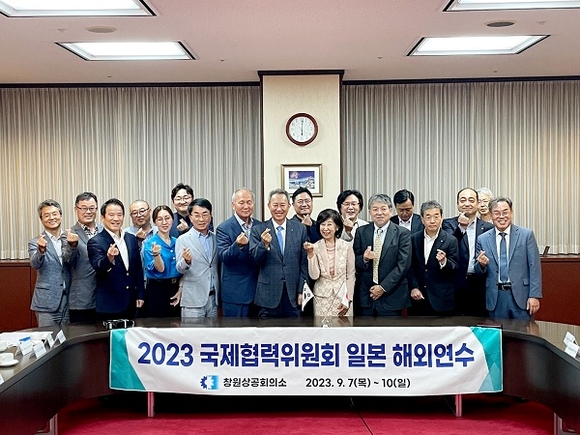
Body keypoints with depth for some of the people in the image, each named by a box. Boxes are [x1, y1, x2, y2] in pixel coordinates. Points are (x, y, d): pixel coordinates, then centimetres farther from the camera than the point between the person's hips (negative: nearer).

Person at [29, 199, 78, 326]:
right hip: (47, 303, -2)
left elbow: (68, 259, -9)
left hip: (69, 302, 3)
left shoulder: (69, 238, 9)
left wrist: (72, 245, -30)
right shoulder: (35, 242, 2)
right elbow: (35, 264, -15)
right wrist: (41, 250, -36)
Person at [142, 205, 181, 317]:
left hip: (175, 289, 5)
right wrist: (156, 254, -35)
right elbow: (160, 269, -17)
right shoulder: (149, 244, -8)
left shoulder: (177, 242, 7)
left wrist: (180, 290, 2)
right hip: (157, 290, -5)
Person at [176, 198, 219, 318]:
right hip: (193, 300, -4)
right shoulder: (183, 240, -2)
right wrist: (186, 261, -28)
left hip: (213, 298, 4)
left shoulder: (215, 238, 10)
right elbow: (180, 269, -5)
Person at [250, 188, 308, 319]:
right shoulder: (258, 230, 1)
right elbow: (254, 259, -5)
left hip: (293, 294, 1)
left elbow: (304, 263, 6)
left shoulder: (300, 229, 5)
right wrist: (264, 244, -23)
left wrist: (301, 291, 2)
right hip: (268, 294, -1)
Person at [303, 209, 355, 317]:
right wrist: (310, 254, -17)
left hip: (342, 297, 0)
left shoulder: (347, 246, -2)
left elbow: (351, 275, 1)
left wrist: (348, 300, -3)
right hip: (322, 299, 1)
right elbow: (314, 276, -7)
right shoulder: (315, 247, -1)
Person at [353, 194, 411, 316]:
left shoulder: (402, 233, -2)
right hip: (365, 296, 2)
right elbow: (354, 262, 8)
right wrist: (364, 259, -15)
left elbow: (403, 265, -7)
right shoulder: (361, 232, 7)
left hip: (391, 296, -2)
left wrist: (383, 287, -11)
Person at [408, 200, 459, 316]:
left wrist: (444, 262, -26)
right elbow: (410, 266, 8)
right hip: (417, 298, 2)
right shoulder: (414, 239, 6)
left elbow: (455, 268, -6)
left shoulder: (450, 240, -2)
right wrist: (413, 287, -3)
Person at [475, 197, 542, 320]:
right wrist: (481, 264, -12)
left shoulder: (526, 235, 0)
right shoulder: (482, 239, 6)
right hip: (495, 297, 2)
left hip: (520, 295, -1)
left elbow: (534, 267, -2)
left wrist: (534, 296, -8)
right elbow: (479, 272, 10)